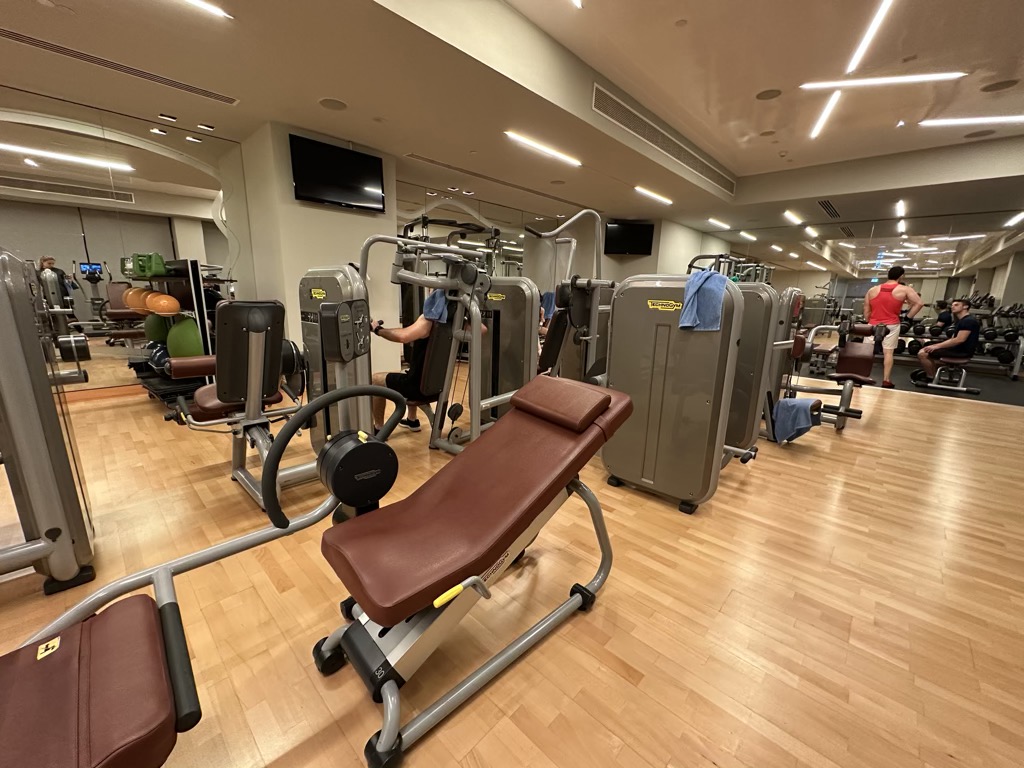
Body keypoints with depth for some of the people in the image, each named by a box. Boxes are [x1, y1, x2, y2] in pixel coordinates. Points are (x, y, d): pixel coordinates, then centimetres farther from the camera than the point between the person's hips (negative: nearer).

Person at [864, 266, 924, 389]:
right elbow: (919, 303, -8)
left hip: (873, 325, 2)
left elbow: (866, 309, 7)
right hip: (891, 325, -2)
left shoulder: (873, 290, 6)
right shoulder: (905, 289, -1)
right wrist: (908, 318, 1)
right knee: (888, 352, 0)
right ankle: (886, 381, 0)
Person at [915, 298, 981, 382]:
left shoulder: (968, 321, -17)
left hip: (963, 351, -11)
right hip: (958, 349, 11)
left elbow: (959, 340, -25)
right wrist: (935, 345, 7)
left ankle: (931, 379, -7)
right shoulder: (961, 321, 16)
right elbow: (953, 339, 19)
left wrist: (937, 346, -21)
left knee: (922, 354, -18)